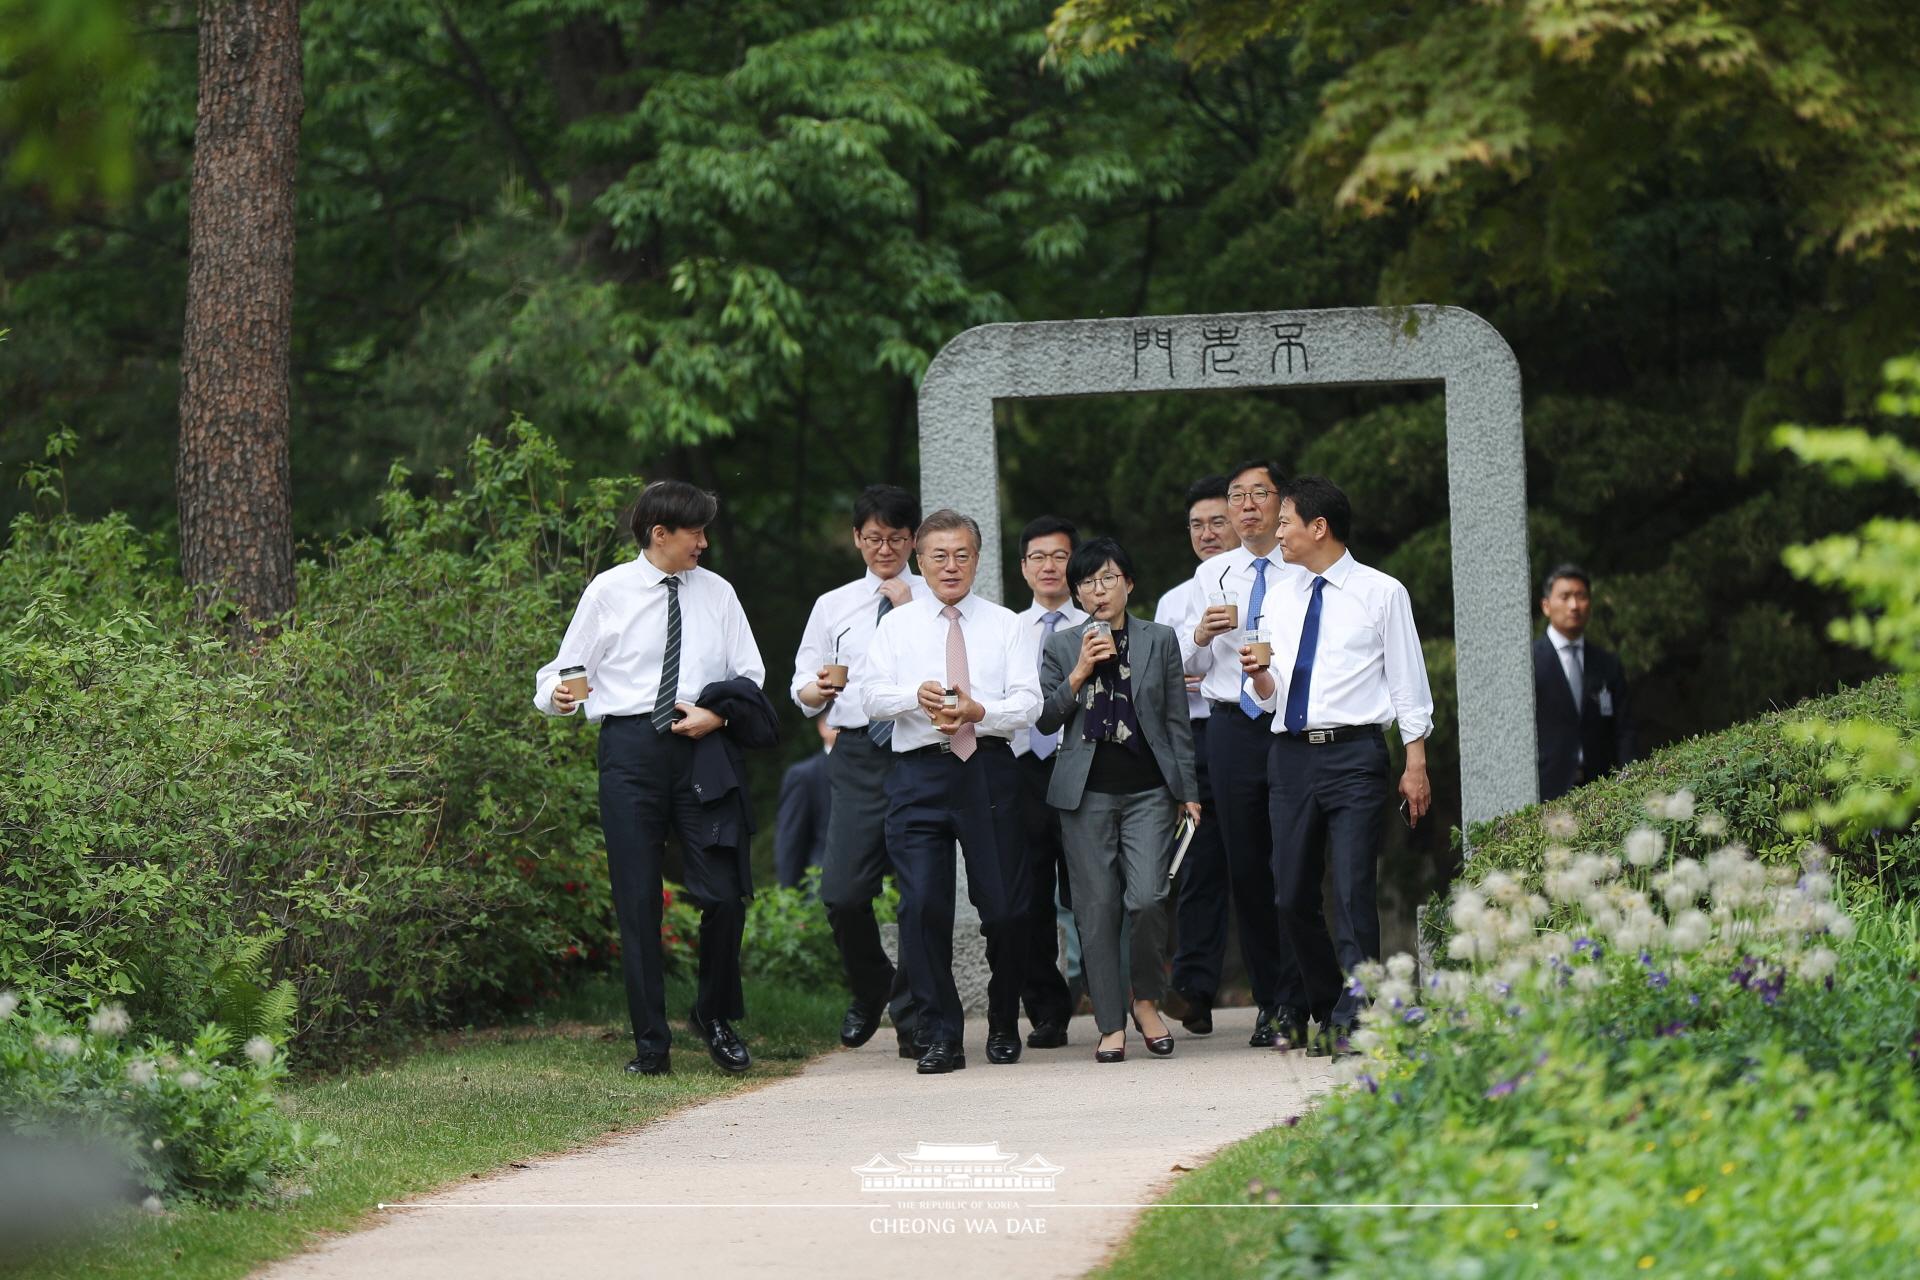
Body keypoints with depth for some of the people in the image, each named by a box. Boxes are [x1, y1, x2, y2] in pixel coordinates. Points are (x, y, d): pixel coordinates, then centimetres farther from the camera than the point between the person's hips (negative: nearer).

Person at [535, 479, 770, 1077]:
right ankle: (650, 1043, 6)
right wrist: (558, 694, -18)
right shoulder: (608, 592, 4)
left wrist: (719, 715, -5)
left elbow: (750, 679, 14)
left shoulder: (717, 594, 12)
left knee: (724, 893, -4)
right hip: (631, 749, -2)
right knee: (637, 899, -1)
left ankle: (716, 1018, 18)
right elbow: (567, 669, 5)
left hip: (704, 752, 2)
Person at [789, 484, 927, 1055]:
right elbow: (803, 688, 16)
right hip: (859, 756, 2)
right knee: (843, 894, -7)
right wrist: (818, 690, -6)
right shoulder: (834, 606, 17)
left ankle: (914, 1019, 11)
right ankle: (869, 991, 20)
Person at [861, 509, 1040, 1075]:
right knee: (922, 905, -9)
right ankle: (941, 1037, -3)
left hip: (989, 771, 0)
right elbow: (872, 694, 3)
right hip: (918, 774, 0)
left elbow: (1028, 703, 2)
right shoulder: (898, 625, 13)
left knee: (1004, 906, 2)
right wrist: (916, 697, -18)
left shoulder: (1005, 625, 11)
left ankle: (1004, 1027, 21)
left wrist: (980, 712, -17)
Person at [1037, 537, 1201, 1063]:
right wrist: (1080, 673, -7)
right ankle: (1111, 1025, 5)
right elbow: (1045, 719, 6)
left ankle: (1146, 999, 8)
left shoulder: (1160, 641, 9)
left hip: (1147, 789, -1)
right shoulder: (1062, 646, 10)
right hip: (1086, 792, 1)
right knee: (1097, 909, -1)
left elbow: (1177, 722, 10)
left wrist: (1188, 792, 7)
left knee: (1147, 898, -15)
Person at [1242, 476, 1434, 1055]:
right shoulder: (1280, 599, 16)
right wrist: (1259, 676, -6)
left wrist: (1416, 765, -3)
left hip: (1354, 752, -5)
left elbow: (1408, 682, 2)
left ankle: (1354, 1017, -16)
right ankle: (1328, 1013, 16)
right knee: (1292, 897, 4)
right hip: (1291, 756, 5)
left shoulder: (1381, 593, 2)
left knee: (1353, 888, -14)